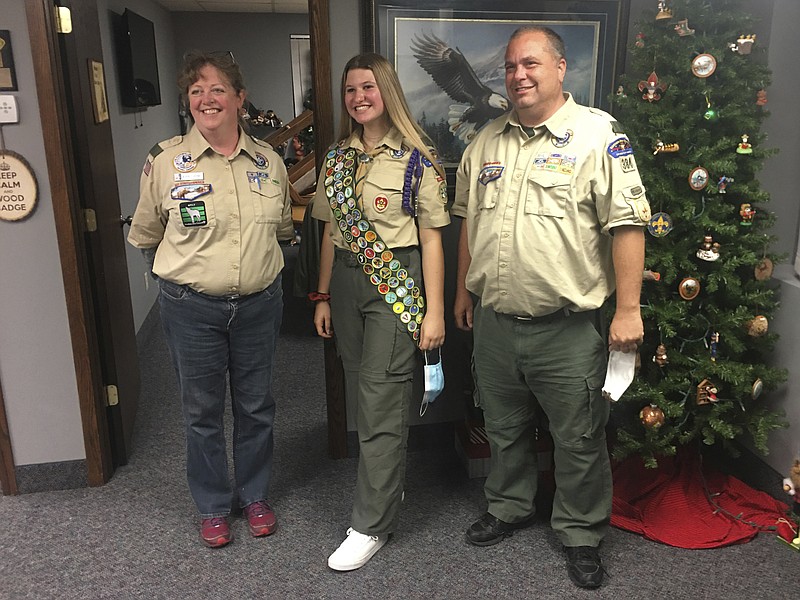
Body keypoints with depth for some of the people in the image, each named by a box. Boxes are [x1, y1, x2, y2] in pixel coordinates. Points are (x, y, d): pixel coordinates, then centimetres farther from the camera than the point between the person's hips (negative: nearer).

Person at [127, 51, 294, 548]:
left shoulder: (268, 161, 1)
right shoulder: (165, 162, -7)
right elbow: (145, 235, 6)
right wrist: (189, 268, 12)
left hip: (259, 303, 2)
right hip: (192, 307, -2)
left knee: (257, 406, 15)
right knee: (203, 410, 11)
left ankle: (255, 495, 37)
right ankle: (213, 507, 32)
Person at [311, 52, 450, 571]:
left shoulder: (416, 160, -7)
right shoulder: (337, 158, 10)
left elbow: (431, 239, -7)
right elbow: (332, 231, 14)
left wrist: (434, 311, -10)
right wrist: (324, 296, 13)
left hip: (397, 283, -6)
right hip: (347, 280, 6)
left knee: (381, 404, -4)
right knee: (362, 395, 14)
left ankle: (372, 525, 9)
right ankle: (391, 485, 35)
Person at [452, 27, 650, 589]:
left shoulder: (598, 134, -9)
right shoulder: (487, 141, 9)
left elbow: (627, 224, -13)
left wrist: (628, 309, -16)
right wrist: (464, 291, 17)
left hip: (567, 329, -5)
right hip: (494, 324, 5)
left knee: (579, 440, 10)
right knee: (505, 430, 21)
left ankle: (581, 531, 31)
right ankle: (510, 507, 43)